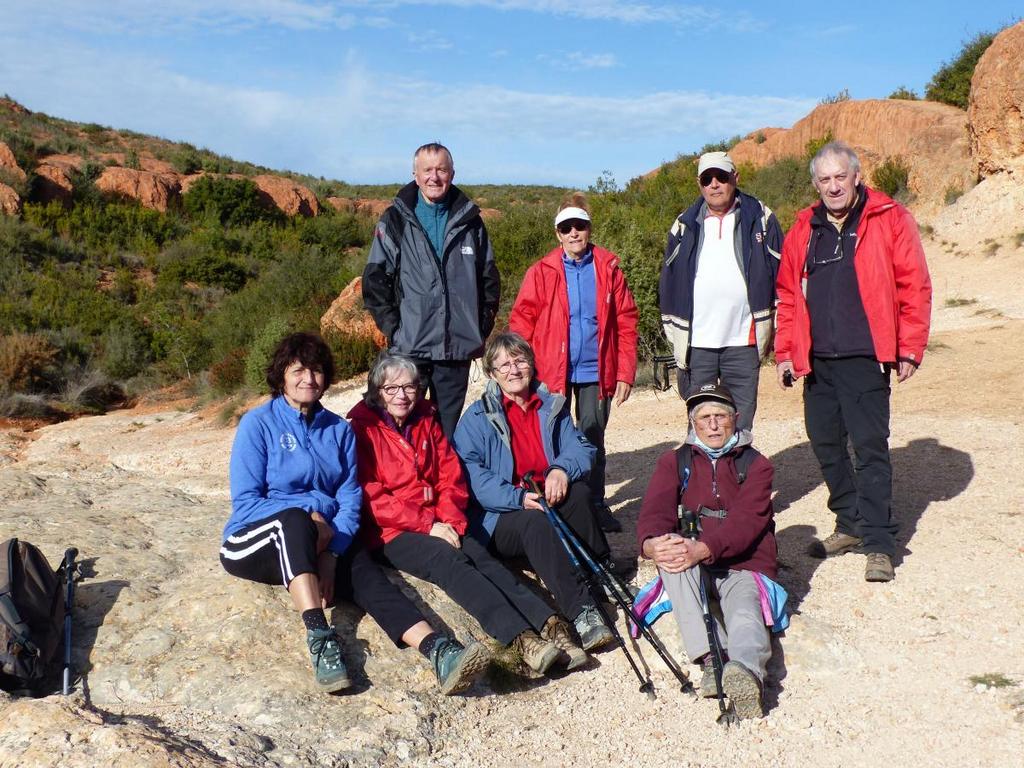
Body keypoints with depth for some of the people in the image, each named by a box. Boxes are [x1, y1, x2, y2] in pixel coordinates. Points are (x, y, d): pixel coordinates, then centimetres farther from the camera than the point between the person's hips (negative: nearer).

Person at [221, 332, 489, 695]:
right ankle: (320, 639, -46)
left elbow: (350, 499, 3)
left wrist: (331, 553, -15)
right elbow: (245, 501, -8)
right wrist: (308, 517, -22)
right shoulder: (258, 423, -2)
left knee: (364, 571, -28)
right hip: (255, 542, -3)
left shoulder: (339, 429, 10)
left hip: (326, 541, 3)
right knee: (294, 519, -36)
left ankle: (439, 652, -49)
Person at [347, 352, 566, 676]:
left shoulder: (428, 422, 16)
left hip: (439, 525, 5)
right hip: (391, 533, -5)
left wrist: (451, 521, -7)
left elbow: (451, 477, 12)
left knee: (481, 557, -24)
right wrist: (428, 525, -15)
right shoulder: (361, 430, 0)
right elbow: (371, 496, -9)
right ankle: (522, 639, -47)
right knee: (450, 560, -31)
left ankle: (550, 625, -42)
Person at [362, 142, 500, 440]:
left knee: (448, 430, 10)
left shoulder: (469, 221, 10)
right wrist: (393, 328, -7)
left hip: (458, 347, 3)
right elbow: (375, 280, 0)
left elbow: (489, 278, 14)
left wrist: (482, 325, 5)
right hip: (409, 347, -2)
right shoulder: (396, 221, 2)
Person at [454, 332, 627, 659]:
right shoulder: (477, 417, 0)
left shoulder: (552, 407, 13)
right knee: (535, 522, -36)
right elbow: (470, 473, -12)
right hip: (501, 518, -3)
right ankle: (582, 612, -43)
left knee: (578, 492, -29)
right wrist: (518, 498, -26)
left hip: (550, 504, 4)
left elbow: (580, 447, 3)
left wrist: (562, 469, -22)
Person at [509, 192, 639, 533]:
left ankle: (596, 505, 23)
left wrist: (625, 373, -4)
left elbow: (626, 322, 2)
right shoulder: (542, 272, 0)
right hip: (553, 372, -1)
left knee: (593, 439, 11)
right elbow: (522, 321, -2)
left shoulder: (608, 268, 2)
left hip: (595, 372, 1)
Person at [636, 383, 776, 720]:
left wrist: (703, 549, -30)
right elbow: (655, 511, -2)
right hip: (691, 567, 1)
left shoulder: (756, 465, 10)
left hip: (743, 565, -1)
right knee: (670, 545, -32)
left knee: (745, 616, -32)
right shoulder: (673, 462, 16)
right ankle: (711, 658, -42)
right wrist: (651, 544, -29)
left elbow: (745, 521, -9)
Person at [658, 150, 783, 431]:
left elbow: (781, 274, 7)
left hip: (743, 340, -1)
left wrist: (774, 327, 2)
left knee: (741, 426, 3)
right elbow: (669, 281, 14)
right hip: (695, 342, 1)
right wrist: (674, 334, 9)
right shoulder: (686, 225, 11)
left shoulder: (760, 218, 7)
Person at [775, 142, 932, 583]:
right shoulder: (804, 231, 12)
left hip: (865, 358, -5)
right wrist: (784, 352, 8)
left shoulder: (890, 220, 0)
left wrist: (909, 349, -7)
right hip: (816, 361, 5)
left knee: (870, 447, -5)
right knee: (825, 444, 11)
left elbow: (914, 286, -3)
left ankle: (879, 545, 4)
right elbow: (788, 295, 13)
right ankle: (851, 526, 27)